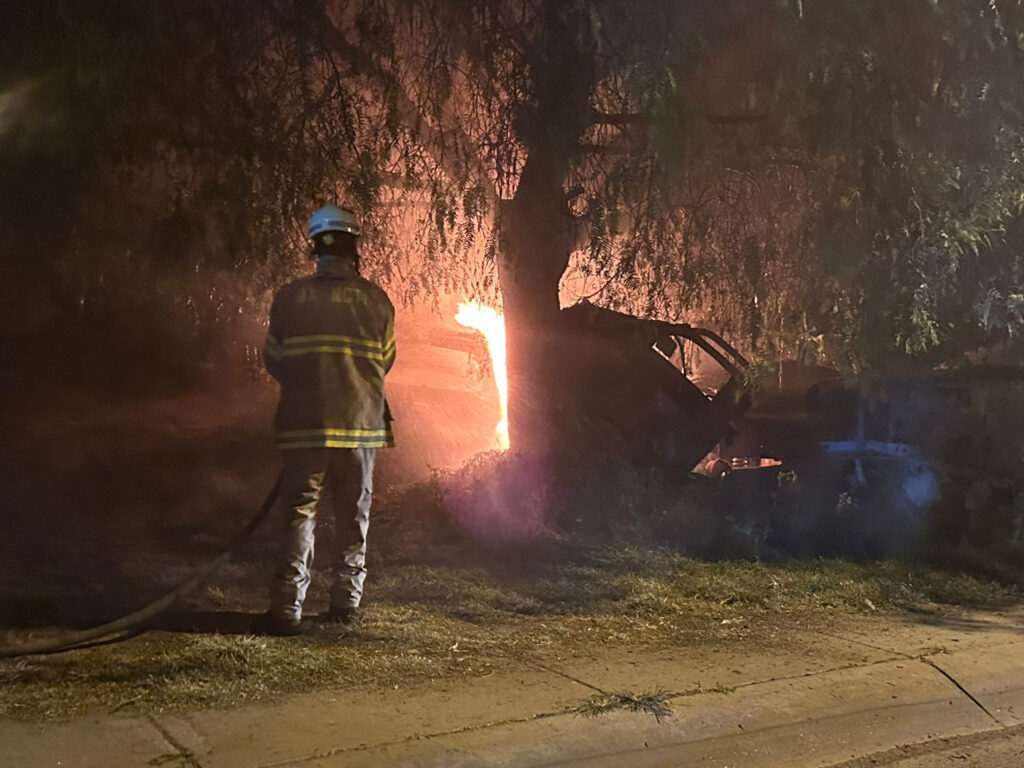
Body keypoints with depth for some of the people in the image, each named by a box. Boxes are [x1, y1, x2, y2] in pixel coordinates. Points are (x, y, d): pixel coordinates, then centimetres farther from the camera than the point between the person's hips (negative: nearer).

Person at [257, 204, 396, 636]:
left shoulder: (289, 298, -3)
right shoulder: (376, 300, -2)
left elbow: (273, 360, 6)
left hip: (304, 425, -1)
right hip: (361, 423, 1)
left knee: (299, 513, 4)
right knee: (353, 516, 12)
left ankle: (287, 608, -1)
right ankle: (346, 603, 18)